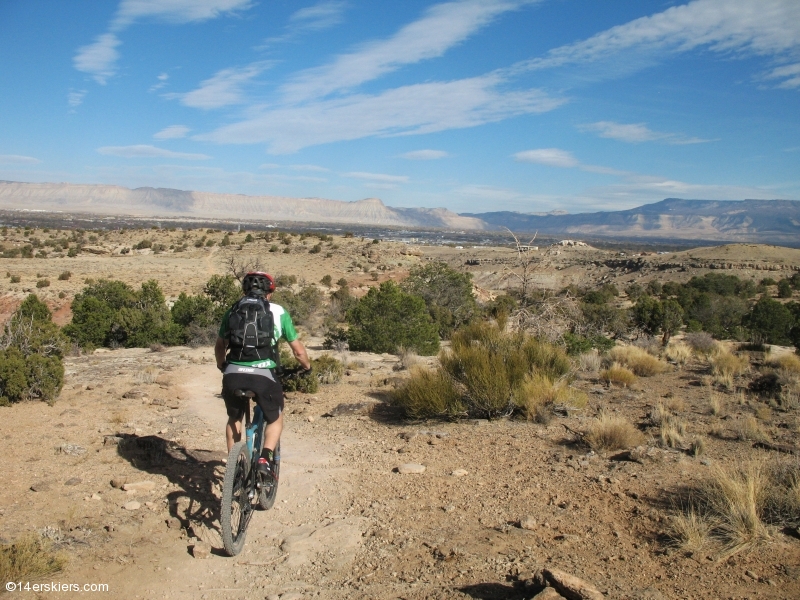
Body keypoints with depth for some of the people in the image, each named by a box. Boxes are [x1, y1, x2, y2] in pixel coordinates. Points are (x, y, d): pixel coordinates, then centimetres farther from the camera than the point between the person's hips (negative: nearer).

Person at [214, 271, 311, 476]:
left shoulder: (233, 311, 16)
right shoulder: (278, 311, 10)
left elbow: (219, 346, 23)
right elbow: (298, 350, 11)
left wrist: (222, 366, 43)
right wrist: (307, 366, 30)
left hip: (233, 375, 3)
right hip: (263, 375, -2)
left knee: (234, 419, 29)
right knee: (275, 419, 22)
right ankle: (265, 459, 0)